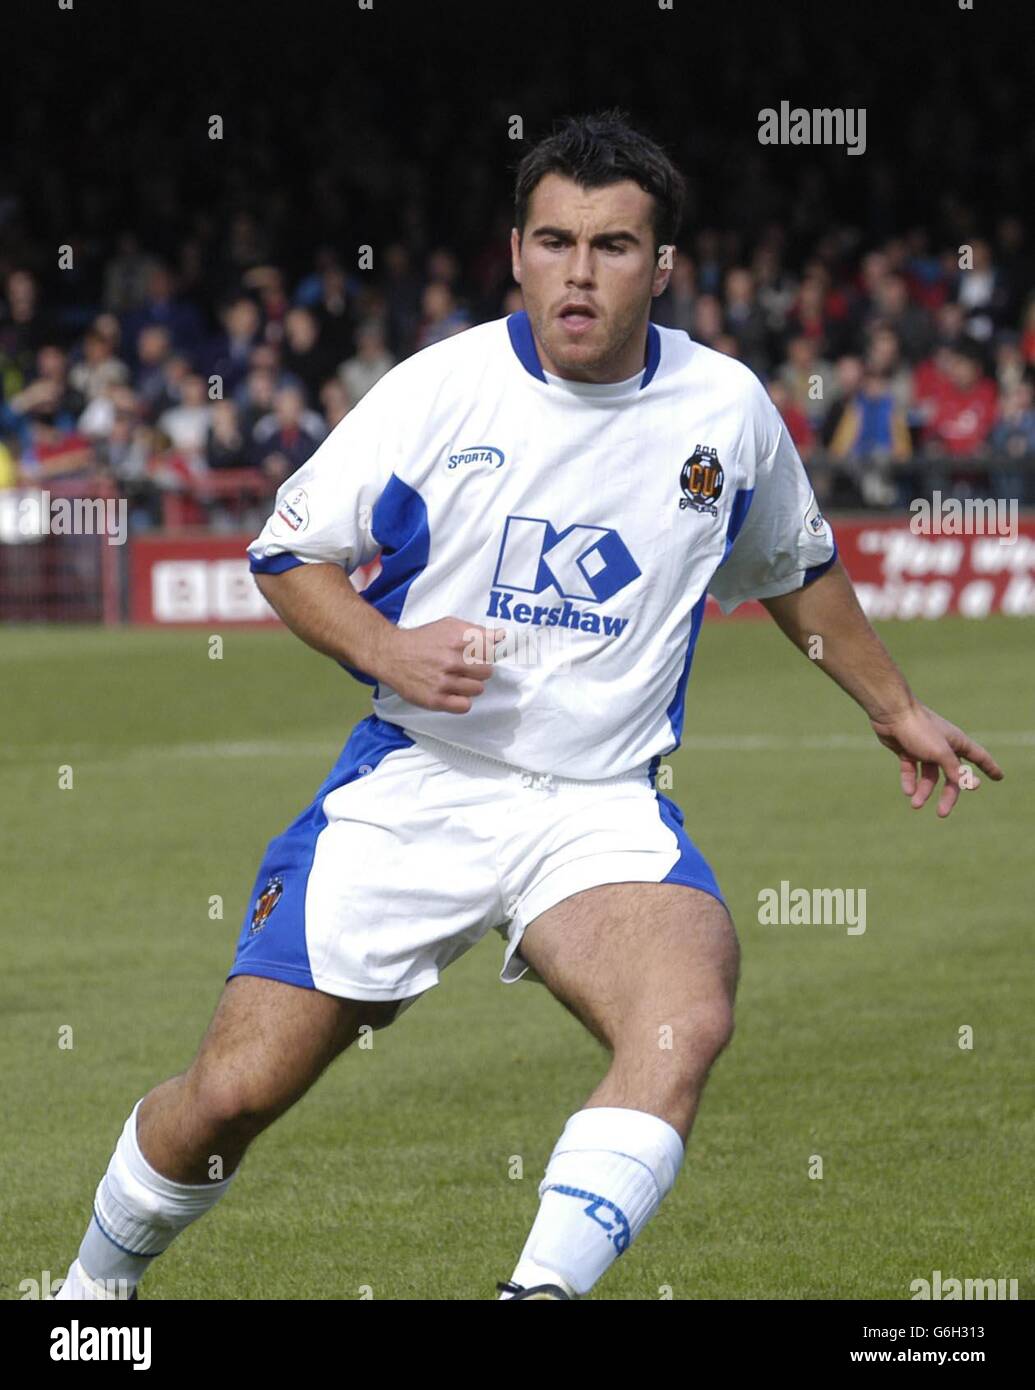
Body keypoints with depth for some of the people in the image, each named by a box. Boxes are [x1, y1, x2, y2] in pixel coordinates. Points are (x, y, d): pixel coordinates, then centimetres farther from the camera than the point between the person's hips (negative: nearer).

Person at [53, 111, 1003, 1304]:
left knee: (689, 1020, -31)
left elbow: (795, 568, 23)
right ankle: (97, 1280, 25)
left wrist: (893, 708, 31)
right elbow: (287, 551, 5)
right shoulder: (436, 391, -6)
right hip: (412, 788, -1)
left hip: (601, 807, 1)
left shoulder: (725, 409, 2)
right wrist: (385, 648, -14)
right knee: (234, 1089, -3)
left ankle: (543, 1290, -34)